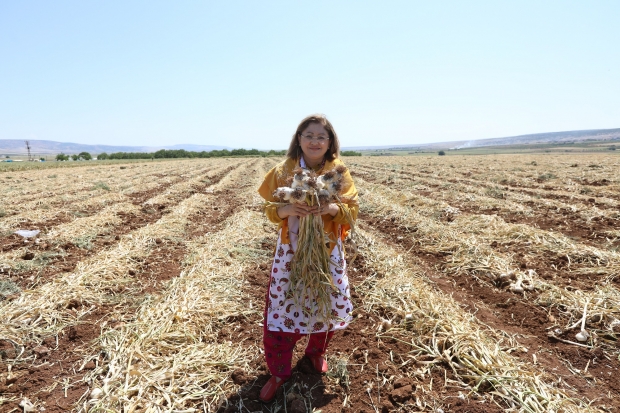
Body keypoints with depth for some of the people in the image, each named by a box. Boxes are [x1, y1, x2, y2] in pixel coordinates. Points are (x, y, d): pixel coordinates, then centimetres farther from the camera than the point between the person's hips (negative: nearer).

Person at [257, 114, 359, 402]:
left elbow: (352, 209, -4)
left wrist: (332, 208, -25)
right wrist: (287, 209, -24)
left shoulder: (340, 173, -3)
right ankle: (279, 371, 21)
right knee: (282, 308, 2)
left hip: (327, 251, 1)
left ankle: (316, 352, 41)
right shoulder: (283, 171, -3)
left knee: (327, 306, 11)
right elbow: (271, 209, -2)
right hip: (291, 251, 0)